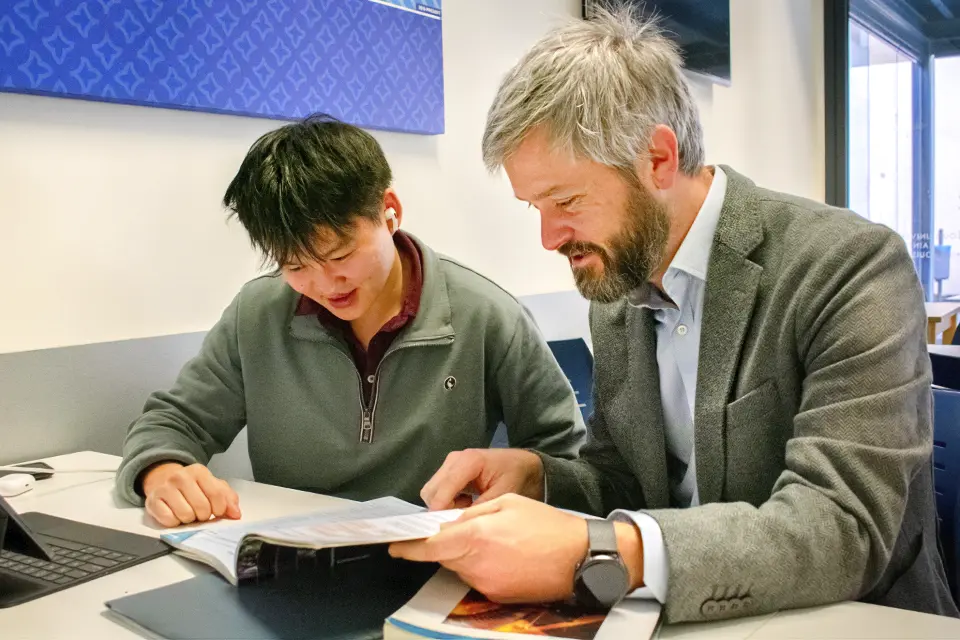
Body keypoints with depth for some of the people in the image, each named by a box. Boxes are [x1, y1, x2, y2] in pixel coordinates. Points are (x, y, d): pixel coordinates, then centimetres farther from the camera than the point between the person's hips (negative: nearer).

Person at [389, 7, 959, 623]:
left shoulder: (854, 267, -17)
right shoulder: (617, 305, 3)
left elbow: (844, 527, -26)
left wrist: (594, 554, -37)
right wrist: (535, 476, -11)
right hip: (675, 619, 5)